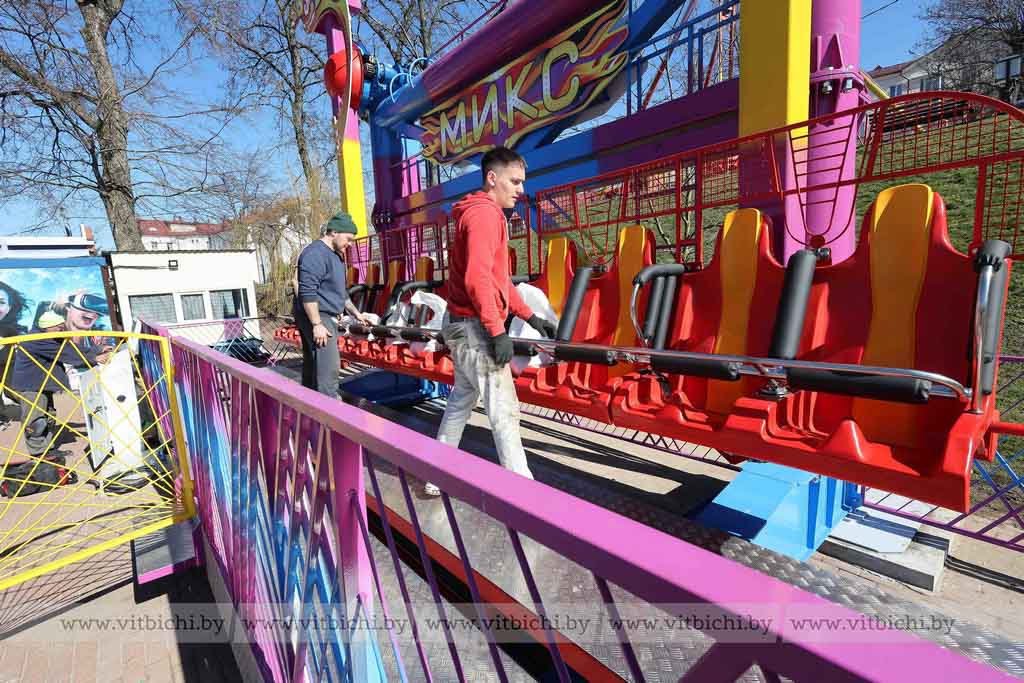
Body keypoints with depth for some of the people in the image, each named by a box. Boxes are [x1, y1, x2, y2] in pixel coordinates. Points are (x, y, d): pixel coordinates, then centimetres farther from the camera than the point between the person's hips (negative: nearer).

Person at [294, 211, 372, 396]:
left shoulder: (335, 255, 18)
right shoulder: (315, 254, -14)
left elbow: (340, 291, 27)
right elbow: (307, 292, -21)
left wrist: (355, 313, 25)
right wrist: (317, 324, -24)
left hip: (326, 317, 10)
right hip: (316, 318, -10)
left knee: (312, 365, 13)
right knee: (328, 365, -15)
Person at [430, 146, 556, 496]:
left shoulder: (488, 214, 19)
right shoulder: (484, 213, -13)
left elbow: (498, 277, 21)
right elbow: (478, 277, -25)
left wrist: (529, 315, 17)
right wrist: (497, 331, -24)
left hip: (463, 327, 11)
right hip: (476, 328, -11)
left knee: (461, 402, 17)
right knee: (504, 411, -6)